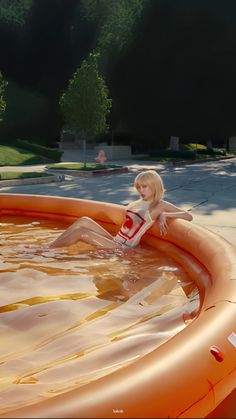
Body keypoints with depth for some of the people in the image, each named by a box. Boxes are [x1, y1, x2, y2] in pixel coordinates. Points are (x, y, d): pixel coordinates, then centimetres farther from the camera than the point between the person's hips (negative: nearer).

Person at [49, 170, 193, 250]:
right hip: (115, 241, 8)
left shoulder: (161, 205, -5)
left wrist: (164, 215, -21)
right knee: (83, 220, -6)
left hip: (123, 248, -8)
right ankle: (50, 246, -6)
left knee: (81, 232, -17)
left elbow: (189, 216, -11)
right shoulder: (139, 202, 15)